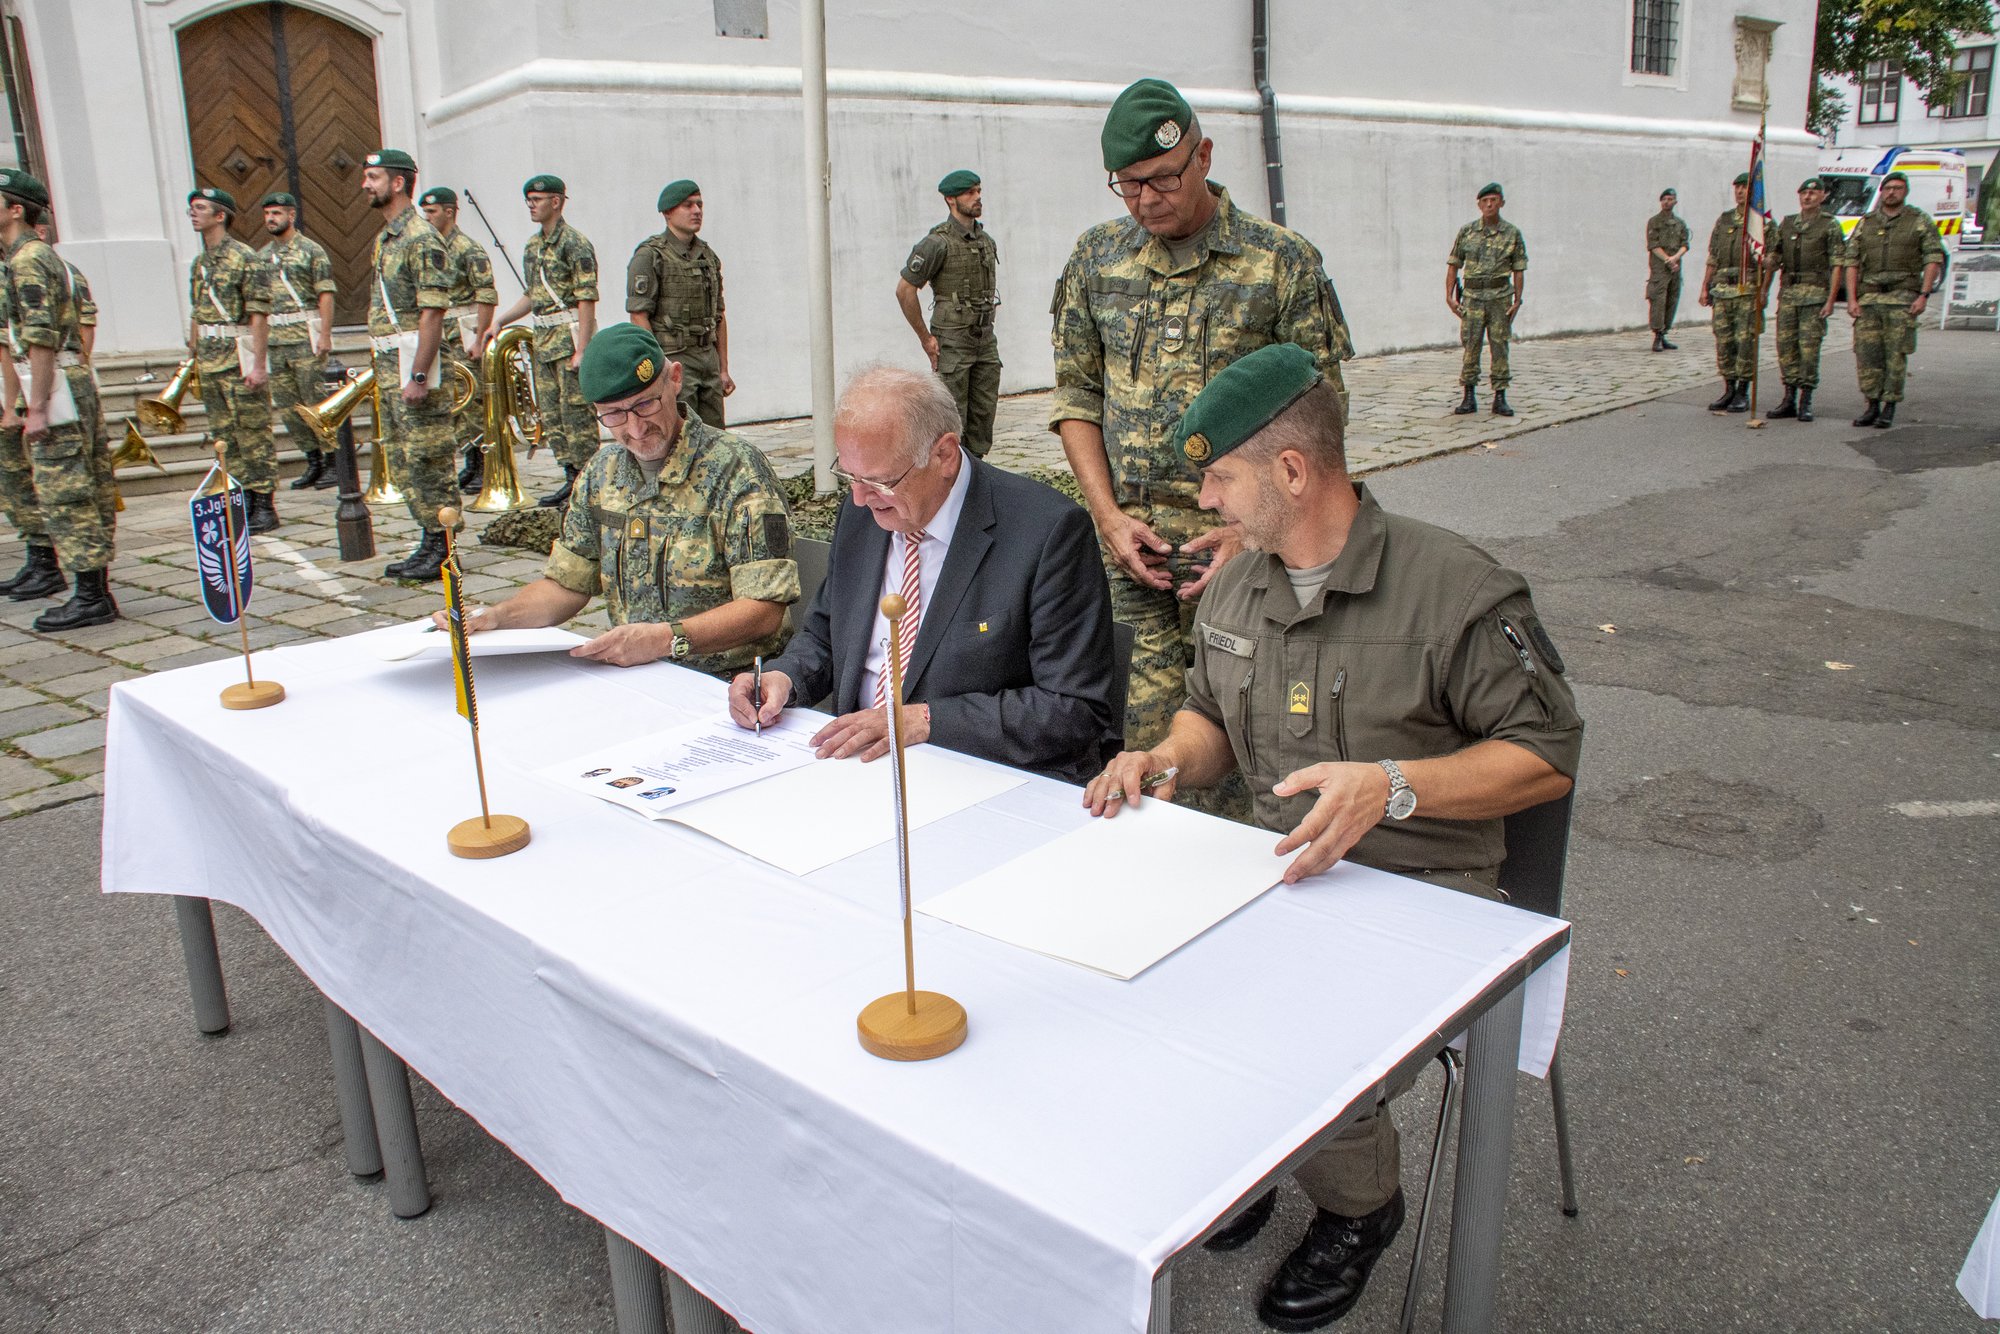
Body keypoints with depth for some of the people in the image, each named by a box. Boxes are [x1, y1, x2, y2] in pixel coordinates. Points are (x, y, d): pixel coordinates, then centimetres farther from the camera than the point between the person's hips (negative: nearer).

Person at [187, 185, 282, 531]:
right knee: (225, 437, 9)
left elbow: (259, 316, -13)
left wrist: (258, 364, -18)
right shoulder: (198, 263, 16)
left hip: (240, 356, -8)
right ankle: (243, 501, 16)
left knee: (254, 434, -3)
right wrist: (191, 356, 17)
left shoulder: (245, 258, -8)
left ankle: (264, 506, 2)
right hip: (209, 360, 8)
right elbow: (197, 315, 21)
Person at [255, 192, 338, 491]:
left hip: (305, 336, -7)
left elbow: (326, 295, -8)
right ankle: (314, 462, 15)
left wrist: (325, 336, -16)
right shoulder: (262, 255, 15)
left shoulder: (311, 250, -3)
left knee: (317, 402, -5)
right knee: (286, 406, 7)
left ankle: (332, 463, 3)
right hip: (274, 340, 7)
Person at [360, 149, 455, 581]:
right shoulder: (385, 238, 17)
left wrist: (418, 375, -22)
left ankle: (442, 552, 2)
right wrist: (381, 367, 18)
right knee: (405, 463, 12)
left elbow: (432, 313, -18)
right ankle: (429, 543, 20)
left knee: (428, 460, -5)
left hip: (414, 360, -10)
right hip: (389, 364, 10)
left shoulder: (421, 238, -12)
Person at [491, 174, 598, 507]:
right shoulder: (532, 246, 16)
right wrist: (500, 321, 18)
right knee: (551, 414, 10)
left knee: (577, 412, -7)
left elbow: (587, 300, -15)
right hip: (543, 339, 9)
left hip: (570, 334, -9)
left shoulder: (574, 243, -10)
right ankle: (572, 478, 17)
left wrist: (582, 349, -21)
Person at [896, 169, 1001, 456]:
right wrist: (925, 338, -10)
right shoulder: (938, 242, -12)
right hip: (952, 343, -7)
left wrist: (986, 320, 18)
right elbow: (904, 289, -12)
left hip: (986, 339, 7)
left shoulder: (986, 240, 11)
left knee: (985, 411, 8)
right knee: (952, 417, -5)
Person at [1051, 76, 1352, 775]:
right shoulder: (1095, 257, 10)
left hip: (1239, 538, -2)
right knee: (1140, 737, 1)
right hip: (1126, 541, 3)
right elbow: (1077, 395, 11)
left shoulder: (1284, 261, -1)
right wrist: (1109, 516, -1)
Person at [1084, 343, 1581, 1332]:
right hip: (1276, 867, 6)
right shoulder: (1235, 588, 7)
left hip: (1420, 890, -5)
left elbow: (1548, 756, -10)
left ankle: (1360, 1199, 9)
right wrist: (1167, 759, -1)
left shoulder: (1457, 590, -13)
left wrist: (1393, 785, -25)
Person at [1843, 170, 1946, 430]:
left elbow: (1934, 259, 1)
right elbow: (1851, 262, 9)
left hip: (1903, 296, -3)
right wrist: (1852, 299, -1)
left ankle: (1889, 409, 0)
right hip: (1869, 296, 3)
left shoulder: (1920, 221, 6)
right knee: (1866, 353, -2)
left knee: (1896, 355, -5)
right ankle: (1872, 406, 7)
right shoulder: (1865, 223, 13)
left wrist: (1924, 295, -9)